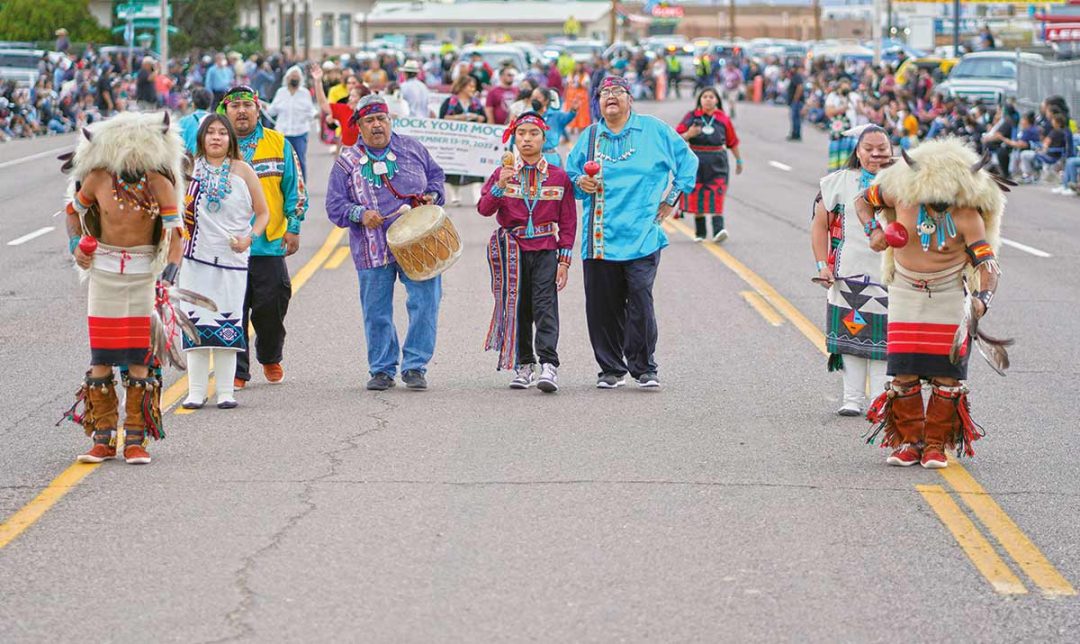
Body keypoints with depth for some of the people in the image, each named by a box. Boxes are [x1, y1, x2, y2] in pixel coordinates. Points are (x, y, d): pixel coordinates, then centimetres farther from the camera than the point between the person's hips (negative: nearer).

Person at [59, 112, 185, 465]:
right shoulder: (98, 178, -5)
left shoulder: (158, 181, -10)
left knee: (140, 357, -2)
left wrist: (169, 274, -21)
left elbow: (174, 230, -11)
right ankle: (103, 439, 9)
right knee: (100, 356, 2)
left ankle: (136, 440, 5)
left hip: (145, 273, -2)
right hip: (104, 271, 2)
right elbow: (74, 207, 15)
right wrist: (75, 244, 4)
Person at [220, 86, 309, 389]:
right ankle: (237, 370, 7)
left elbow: (295, 189, 9)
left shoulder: (278, 144, 5)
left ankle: (270, 358, 28)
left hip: (270, 242, 1)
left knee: (271, 307, 4)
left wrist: (293, 228, 3)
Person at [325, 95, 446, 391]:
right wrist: (360, 214, -17)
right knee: (376, 313, 5)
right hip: (373, 252, 0)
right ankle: (382, 369, 19)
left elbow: (435, 174, 19)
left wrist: (432, 196, -1)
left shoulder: (412, 148, 6)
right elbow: (335, 206, 1)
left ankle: (415, 366, 5)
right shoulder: (347, 162, 1)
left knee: (425, 303, -6)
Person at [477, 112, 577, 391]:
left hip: (545, 250, -2)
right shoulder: (503, 173, 6)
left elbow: (568, 221, 5)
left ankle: (549, 365, -20)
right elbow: (484, 209, -6)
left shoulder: (559, 177, 4)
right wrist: (500, 186, -24)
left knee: (545, 306, -13)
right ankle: (524, 365, 16)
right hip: (513, 250, 2)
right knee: (517, 307, 5)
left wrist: (564, 261, -1)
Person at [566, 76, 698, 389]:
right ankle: (610, 369, 15)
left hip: (641, 236, -3)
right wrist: (579, 182, -2)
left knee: (640, 304, -10)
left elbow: (687, 161, 14)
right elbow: (569, 171, 21)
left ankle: (644, 368, 3)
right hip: (599, 238, 3)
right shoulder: (589, 137, 11)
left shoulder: (653, 130, 5)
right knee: (602, 306, 2)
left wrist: (671, 199, 9)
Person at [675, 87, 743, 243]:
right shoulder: (691, 117, 1)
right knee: (696, 197, 5)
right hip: (696, 162, 0)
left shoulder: (723, 119, 4)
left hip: (717, 164, 0)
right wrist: (688, 134, -22)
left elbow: (732, 142, 16)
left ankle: (719, 229, -21)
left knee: (716, 196, -12)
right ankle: (699, 232, 15)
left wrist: (739, 160, 23)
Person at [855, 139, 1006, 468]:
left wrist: (983, 297, -42)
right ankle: (909, 442, 11)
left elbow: (987, 263, -24)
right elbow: (863, 199, 6)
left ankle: (936, 444, 8)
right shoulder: (900, 191, -14)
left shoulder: (967, 214, -22)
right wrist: (873, 231, -11)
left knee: (946, 373, -3)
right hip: (905, 292, 2)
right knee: (903, 371, 0)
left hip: (949, 296, -2)